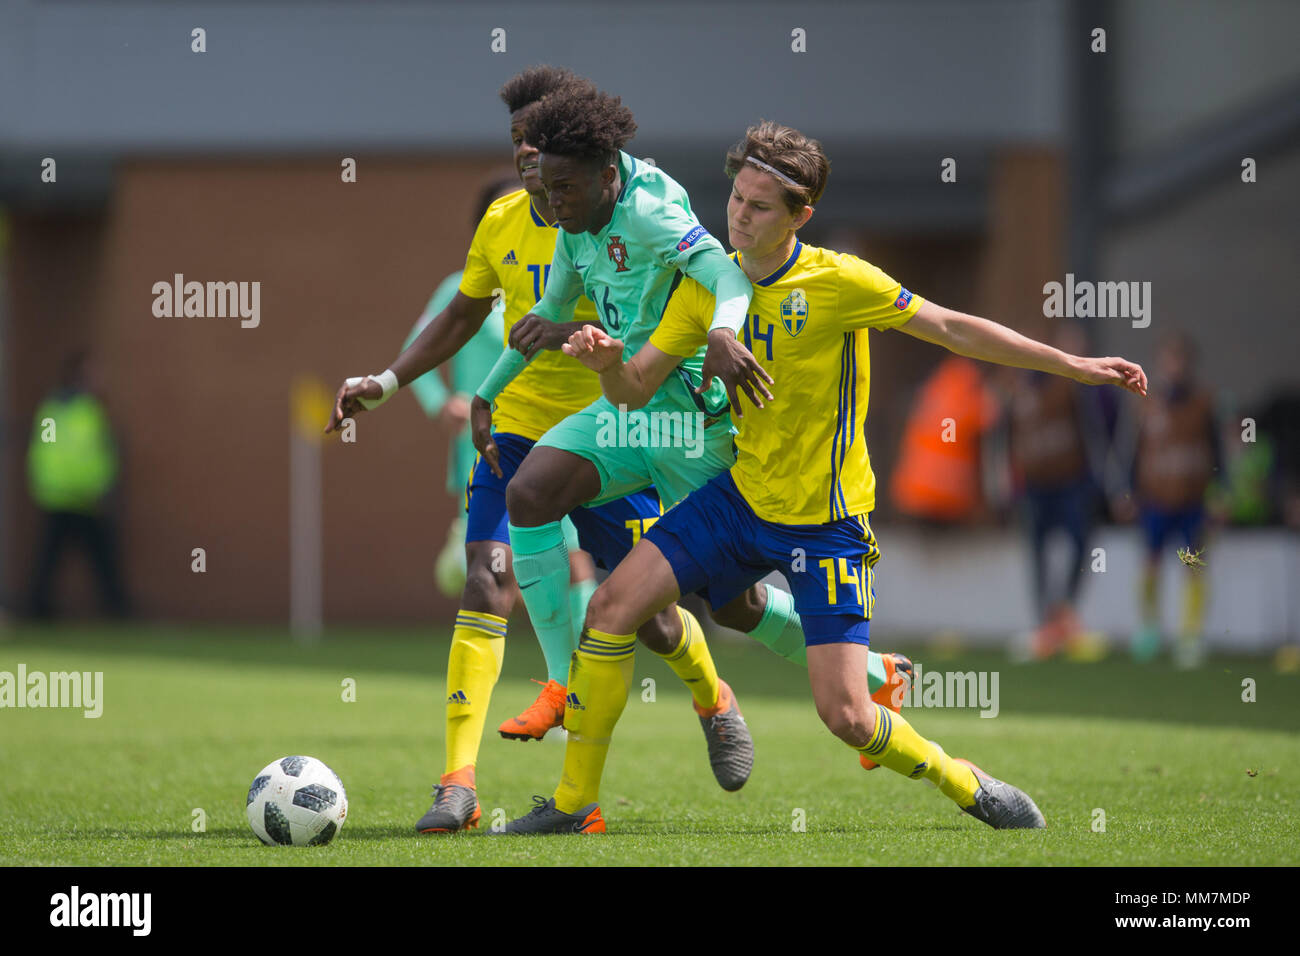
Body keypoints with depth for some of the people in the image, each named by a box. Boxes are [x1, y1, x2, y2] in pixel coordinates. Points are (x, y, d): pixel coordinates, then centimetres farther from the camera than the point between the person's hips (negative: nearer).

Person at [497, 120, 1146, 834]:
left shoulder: (838, 280, -15)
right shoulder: (707, 284, -1)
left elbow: (953, 329, -10)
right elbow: (635, 390, 2)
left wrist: (1073, 366, -11)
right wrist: (606, 361, -22)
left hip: (826, 522, -5)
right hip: (742, 499, 5)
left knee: (845, 715, -12)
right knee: (612, 606, -9)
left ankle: (963, 783, 17)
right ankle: (575, 804, 2)